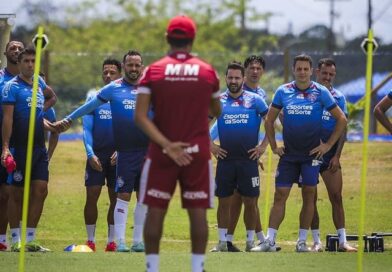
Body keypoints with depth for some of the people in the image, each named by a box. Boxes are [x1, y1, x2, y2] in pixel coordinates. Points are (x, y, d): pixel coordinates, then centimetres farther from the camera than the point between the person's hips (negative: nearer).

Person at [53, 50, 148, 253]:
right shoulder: (113, 89, 3)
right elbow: (89, 106, 10)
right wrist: (68, 120, 9)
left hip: (147, 150, 3)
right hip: (125, 152, -3)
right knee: (123, 196, -6)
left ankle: (138, 241, 13)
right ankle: (120, 242, -4)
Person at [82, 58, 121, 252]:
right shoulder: (93, 97, 5)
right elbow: (87, 128, 1)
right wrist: (90, 154, -10)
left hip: (117, 155, 0)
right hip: (97, 154, 0)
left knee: (115, 198, 3)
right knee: (92, 196, -6)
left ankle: (111, 241, 9)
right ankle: (90, 240, 1)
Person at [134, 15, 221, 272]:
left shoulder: (153, 71, -3)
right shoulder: (207, 72, -1)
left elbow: (141, 117, -11)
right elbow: (216, 112, 13)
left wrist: (166, 145, -15)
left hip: (162, 152, 0)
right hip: (198, 152, 0)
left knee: (155, 211, 6)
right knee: (198, 213, 3)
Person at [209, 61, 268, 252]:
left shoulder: (254, 100, 1)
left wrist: (263, 145, -2)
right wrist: (210, 146, 4)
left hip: (249, 159, -1)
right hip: (225, 159, 1)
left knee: (250, 201, 1)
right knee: (224, 201, 3)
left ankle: (251, 242, 9)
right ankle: (222, 242, 9)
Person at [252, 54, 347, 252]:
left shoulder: (320, 92, -2)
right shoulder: (283, 92, 3)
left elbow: (341, 119, 2)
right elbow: (269, 120, 13)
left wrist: (328, 145, -2)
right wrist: (273, 146, 6)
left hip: (311, 154, -1)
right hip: (289, 154, 1)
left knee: (308, 196, 1)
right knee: (280, 195, -3)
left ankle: (302, 241, 9)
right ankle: (269, 241, -2)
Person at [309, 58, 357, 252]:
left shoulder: (339, 98, 5)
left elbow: (343, 128, 3)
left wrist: (336, 155, -5)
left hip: (330, 155, 1)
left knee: (336, 197, -2)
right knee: (311, 199, 2)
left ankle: (342, 241, 0)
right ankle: (316, 241, 9)